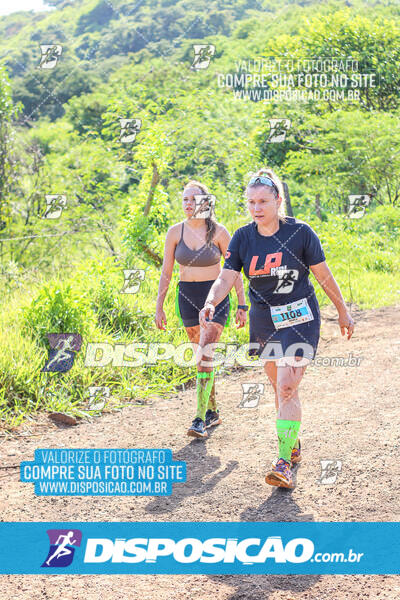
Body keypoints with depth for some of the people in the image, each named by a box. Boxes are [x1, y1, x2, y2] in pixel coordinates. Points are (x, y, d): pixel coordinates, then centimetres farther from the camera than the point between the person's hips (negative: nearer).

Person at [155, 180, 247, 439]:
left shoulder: (218, 232, -8)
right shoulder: (175, 232, -1)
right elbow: (166, 273, 5)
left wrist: (242, 305, -3)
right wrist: (159, 307, 3)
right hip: (187, 297, 4)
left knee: (206, 353, -16)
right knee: (202, 356, 12)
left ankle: (201, 418, -15)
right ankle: (213, 411, 26)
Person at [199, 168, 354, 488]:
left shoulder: (300, 232, -12)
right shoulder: (243, 237, -3)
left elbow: (323, 275, -4)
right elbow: (226, 278, -10)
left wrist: (343, 311, 4)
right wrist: (210, 303, -29)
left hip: (299, 318, -4)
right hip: (263, 320, 4)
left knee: (287, 388, -15)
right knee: (280, 387, 16)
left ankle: (284, 463, -13)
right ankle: (294, 446, 36)